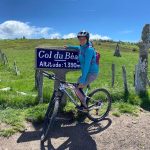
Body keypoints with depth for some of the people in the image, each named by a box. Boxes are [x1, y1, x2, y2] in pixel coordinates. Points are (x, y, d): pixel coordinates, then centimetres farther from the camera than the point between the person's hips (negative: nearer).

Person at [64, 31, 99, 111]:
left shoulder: (89, 49, -22)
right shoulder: (82, 47, 5)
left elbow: (87, 65, -27)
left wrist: (82, 79, -29)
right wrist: (70, 46, 22)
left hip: (92, 73, -9)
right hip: (87, 72, 9)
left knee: (77, 88, -10)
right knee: (78, 87, 14)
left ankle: (84, 106, 8)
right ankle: (83, 104, 29)